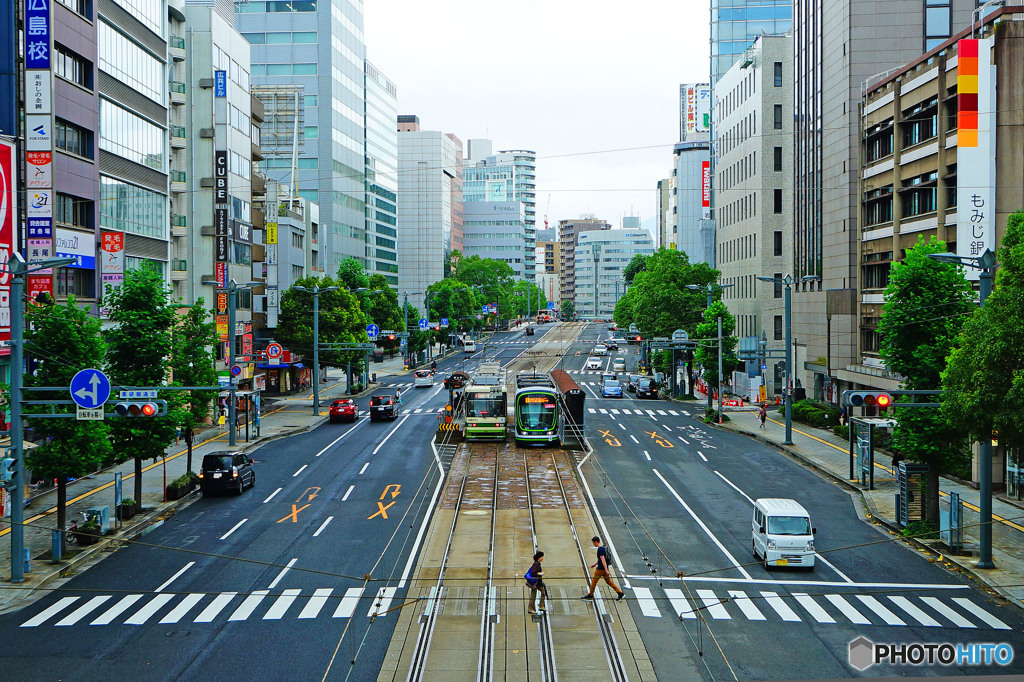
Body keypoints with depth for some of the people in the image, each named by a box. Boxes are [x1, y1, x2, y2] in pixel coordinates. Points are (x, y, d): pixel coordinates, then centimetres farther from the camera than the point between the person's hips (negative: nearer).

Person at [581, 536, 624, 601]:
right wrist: (595, 564, 28)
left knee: (593, 581, 6)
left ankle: (590, 595, 19)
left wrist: (606, 571, -28)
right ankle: (620, 593, 11)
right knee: (609, 581, 13)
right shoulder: (603, 547, 10)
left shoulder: (600, 549, -20)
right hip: (604, 569, 9)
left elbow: (603, 560, -25)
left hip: (600, 569, -9)